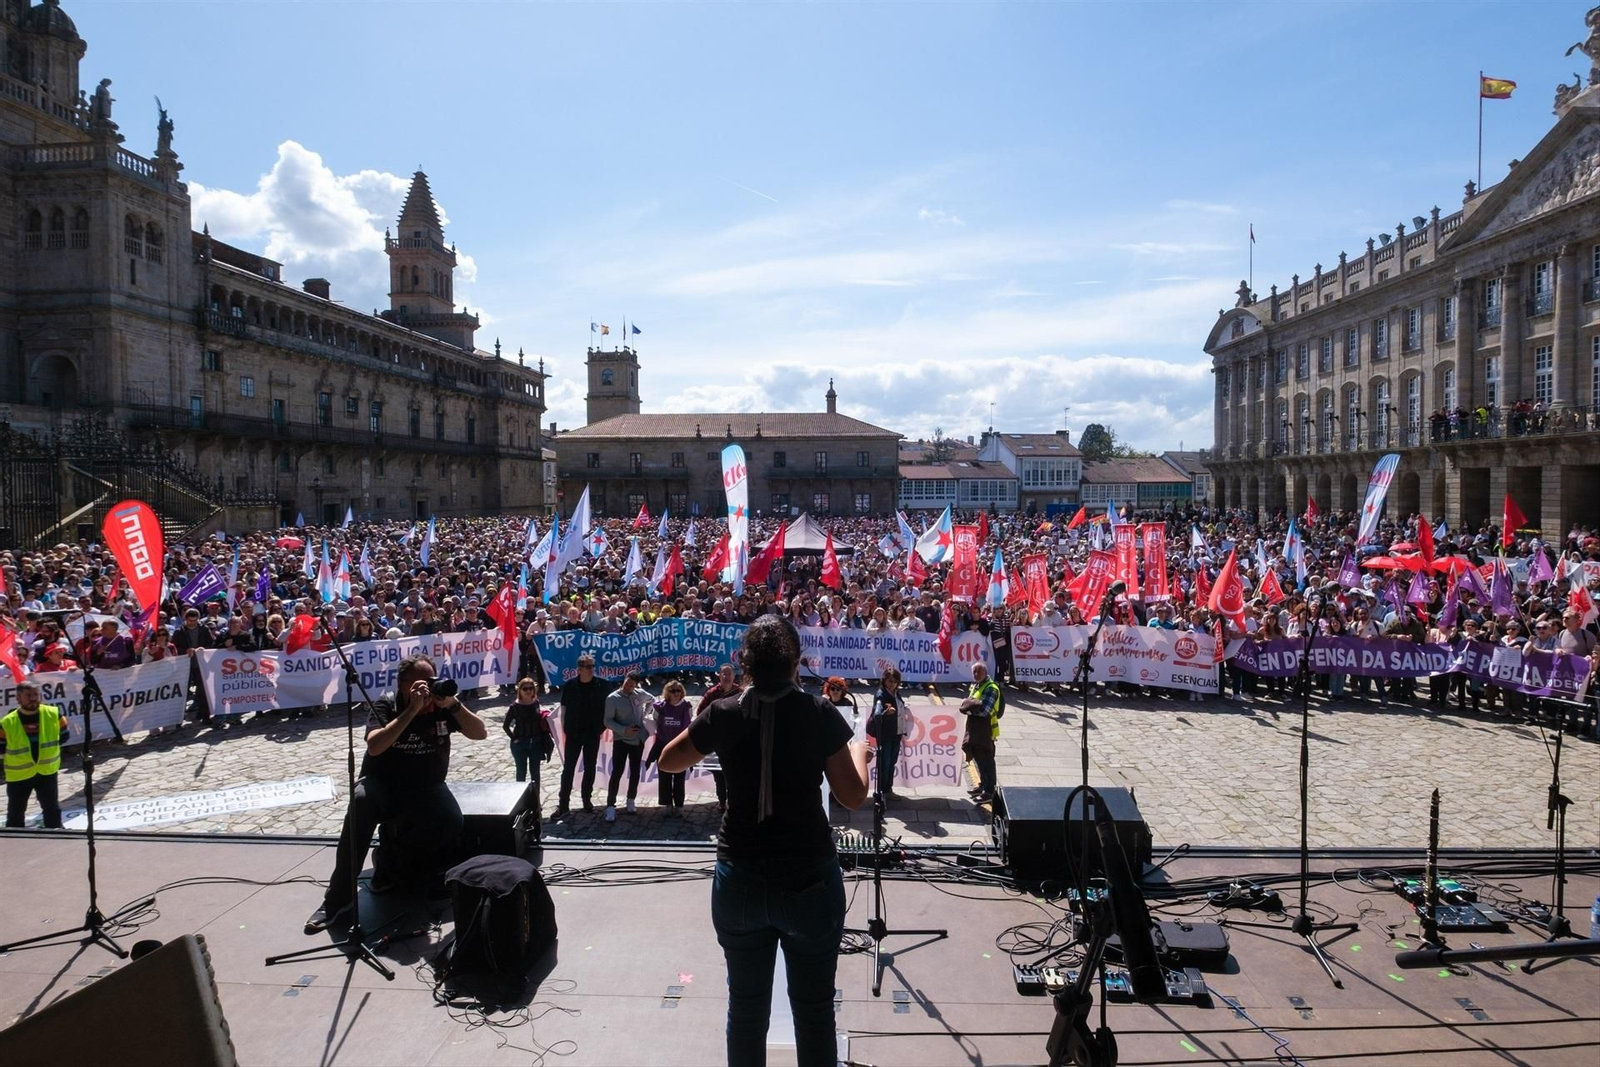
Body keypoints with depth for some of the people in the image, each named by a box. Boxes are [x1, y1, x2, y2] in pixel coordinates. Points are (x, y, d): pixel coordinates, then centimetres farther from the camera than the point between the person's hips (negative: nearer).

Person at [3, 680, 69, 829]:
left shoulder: (54, 714, -11)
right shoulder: (7, 723, -16)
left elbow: (63, 736, 4)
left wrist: (47, 746, -3)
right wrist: (16, 754, -6)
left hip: (47, 771, 1)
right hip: (18, 774, -1)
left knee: (52, 809, 14)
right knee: (15, 812, 12)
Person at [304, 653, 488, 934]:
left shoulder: (441, 706, -5)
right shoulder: (386, 706, -10)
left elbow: (480, 733, -12)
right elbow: (374, 746, -27)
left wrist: (453, 704, -26)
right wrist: (412, 709, -32)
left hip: (426, 789, 2)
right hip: (383, 785, -1)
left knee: (452, 823, -28)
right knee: (362, 800, -35)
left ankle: (389, 861, -2)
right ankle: (337, 898, -28)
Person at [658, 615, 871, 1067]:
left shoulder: (724, 713, -4)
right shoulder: (819, 713, -10)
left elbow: (668, 762, 12)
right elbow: (852, 796, -4)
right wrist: (859, 751, 13)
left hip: (740, 881, 2)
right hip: (809, 880, -2)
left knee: (747, 1005, 17)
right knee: (814, 1009, 11)